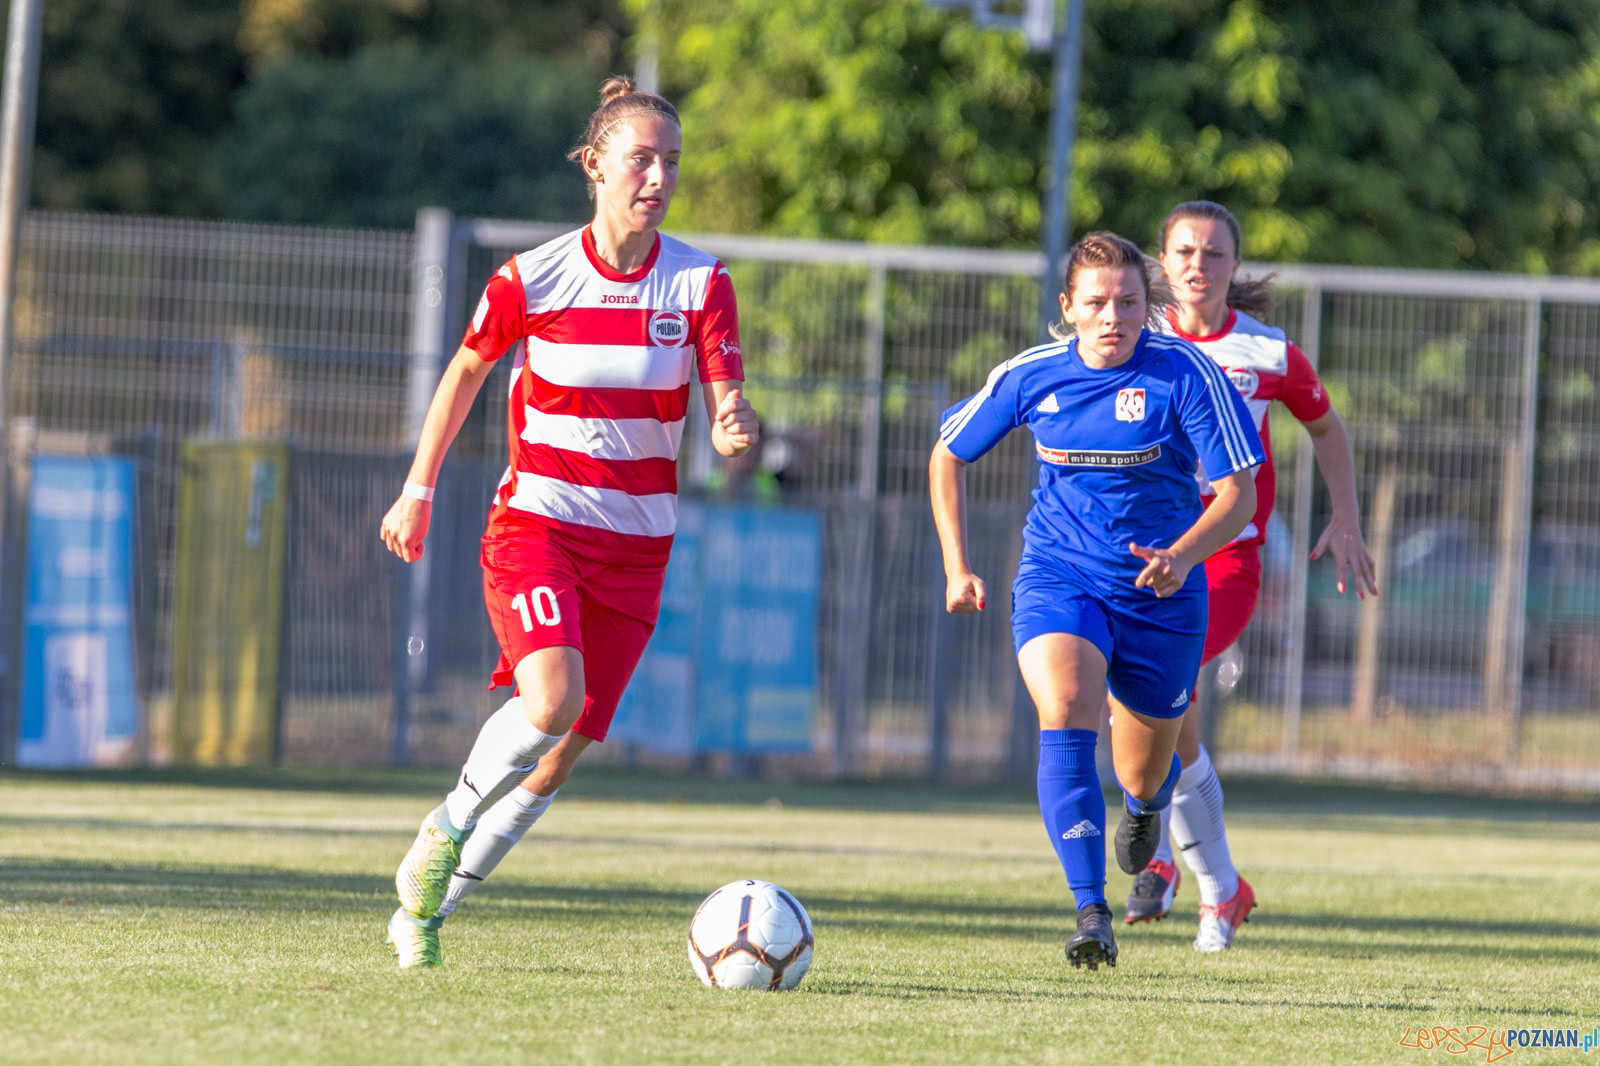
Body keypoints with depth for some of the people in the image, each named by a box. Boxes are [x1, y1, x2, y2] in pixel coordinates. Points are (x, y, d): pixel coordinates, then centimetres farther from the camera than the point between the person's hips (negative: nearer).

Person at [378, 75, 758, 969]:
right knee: (552, 701, -28)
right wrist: (419, 490, 14)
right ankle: (446, 827, -2)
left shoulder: (701, 284, -4)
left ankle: (425, 912, 18)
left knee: (564, 756, 2)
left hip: (636, 546, 3)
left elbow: (728, 411, -8)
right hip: (537, 520, -3)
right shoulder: (534, 277, -7)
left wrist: (736, 430, -33)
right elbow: (469, 370, 10)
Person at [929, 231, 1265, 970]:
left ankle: (1147, 804, 56)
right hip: (1058, 578, 0)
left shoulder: (1184, 374, -14)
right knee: (1065, 712, -30)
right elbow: (948, 457, 10)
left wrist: (1183, 554, -33)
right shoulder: (1028, 377, -6)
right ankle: (1091, 914, -32)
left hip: (1159, 590, 0)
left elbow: (1238, 493, -15)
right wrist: (958, 568, 4)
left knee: (1143, 776, 13)